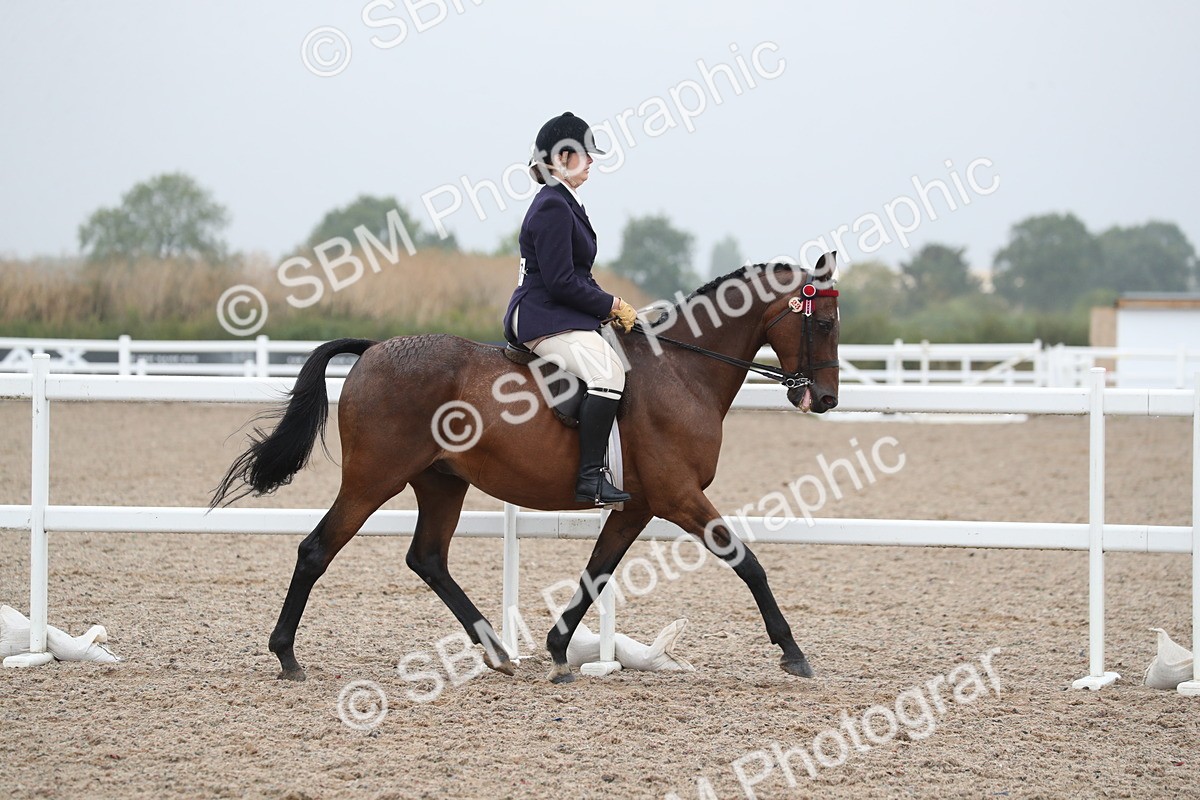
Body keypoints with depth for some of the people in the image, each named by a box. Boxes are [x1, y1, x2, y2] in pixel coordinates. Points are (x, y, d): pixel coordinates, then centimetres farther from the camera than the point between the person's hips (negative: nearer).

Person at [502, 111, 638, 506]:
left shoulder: (561, 204, 19)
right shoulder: (553, 208, -14)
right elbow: (562, 284, -20)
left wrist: (610, 307, 10)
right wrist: (613, 306, -9)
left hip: (559, 315, 11)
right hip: (545, 320, -11)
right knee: (608, 373, -30)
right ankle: (590, 477, -34)